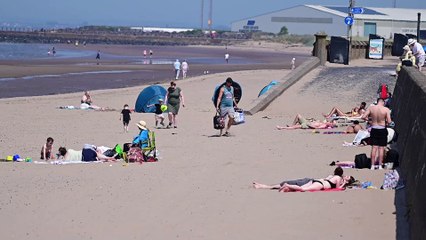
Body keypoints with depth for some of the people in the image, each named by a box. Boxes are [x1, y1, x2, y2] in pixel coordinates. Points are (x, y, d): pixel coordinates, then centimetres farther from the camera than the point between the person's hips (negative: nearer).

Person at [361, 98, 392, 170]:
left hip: (374, 129, 2)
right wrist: (385, 121, 8)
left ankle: (372, 165, 6)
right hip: (382, 130, -2)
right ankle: (380, 165, 8)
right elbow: (389, 121, -14)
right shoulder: (386, 109, -12)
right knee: (381, 148, 6)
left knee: (374, 148, 7)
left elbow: (363, 117, -8)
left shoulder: (371, 108, -6)